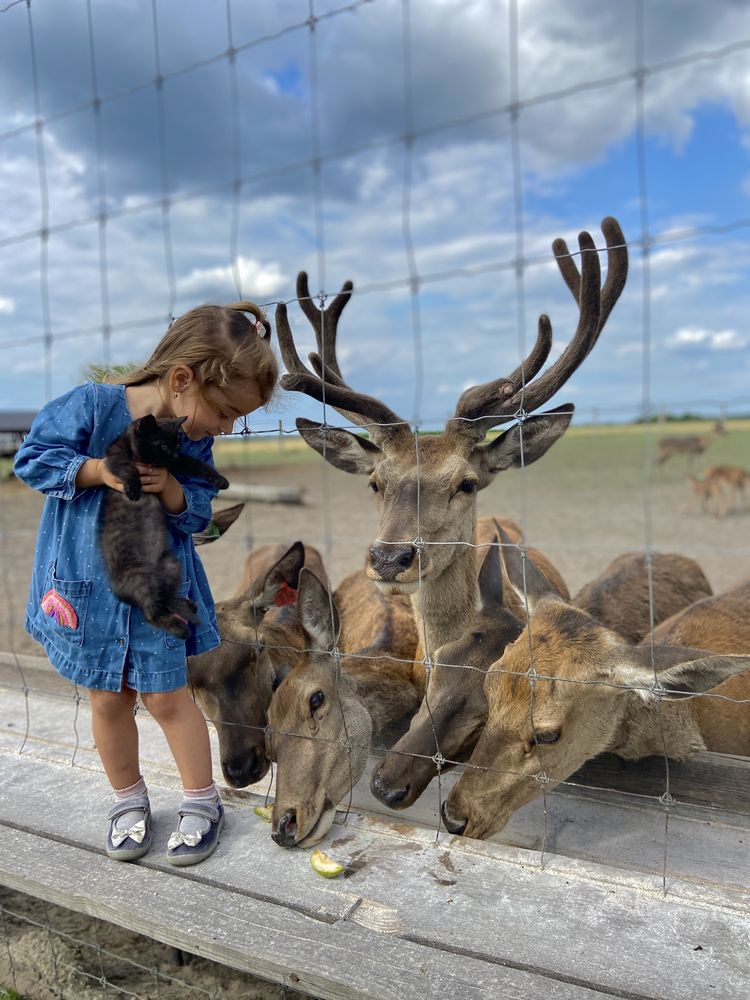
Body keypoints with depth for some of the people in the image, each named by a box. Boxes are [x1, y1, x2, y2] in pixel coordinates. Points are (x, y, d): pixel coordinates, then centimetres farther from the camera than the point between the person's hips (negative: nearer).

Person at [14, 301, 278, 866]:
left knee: (167, 696, 8)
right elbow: (33, 458, -12)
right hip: (87, 583, -1)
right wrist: (96, 470, -26)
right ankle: (129, 801, 35)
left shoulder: (194, 441, -6)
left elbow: (198, 513, -4)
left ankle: (202, 802, 27)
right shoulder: (92, 406, -19)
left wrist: (171, 490, -25)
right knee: (109, 699, 13)